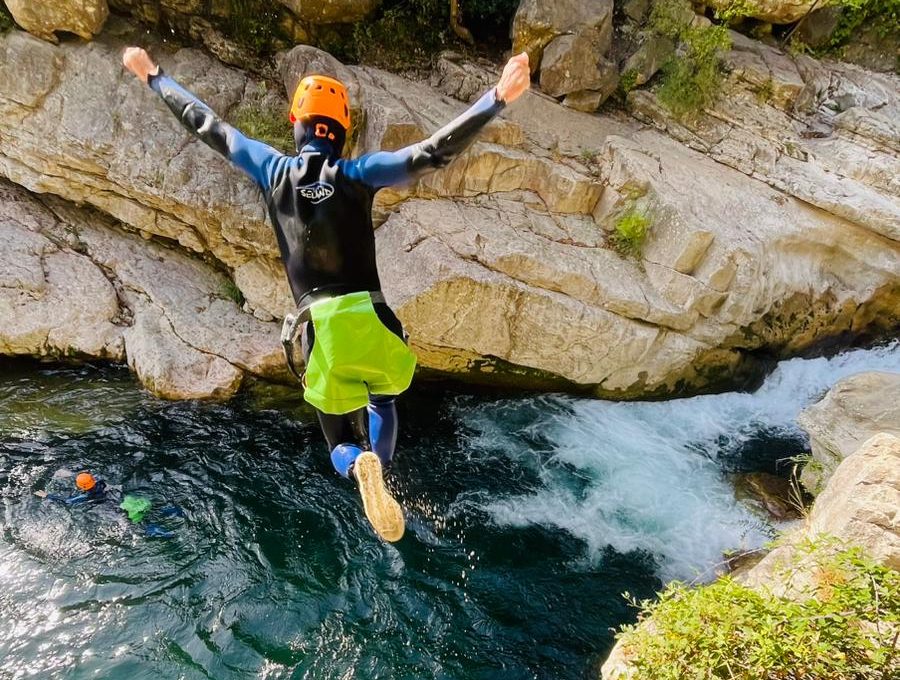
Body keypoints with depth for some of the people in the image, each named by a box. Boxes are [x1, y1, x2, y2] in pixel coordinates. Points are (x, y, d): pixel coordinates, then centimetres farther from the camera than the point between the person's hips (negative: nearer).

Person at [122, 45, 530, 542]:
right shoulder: (358, 173, 2)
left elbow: (205, 125, 19)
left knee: (343, 447, 18)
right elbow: (432, 152, -7)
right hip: (367, 319, -1)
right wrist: (498, 96, -6)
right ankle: (379, 477, 4)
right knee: (383, 401, 32)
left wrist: (152, 76, 35)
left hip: (317, 329, 1)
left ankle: (361, 466, -21)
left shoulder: (273, 169, 8)